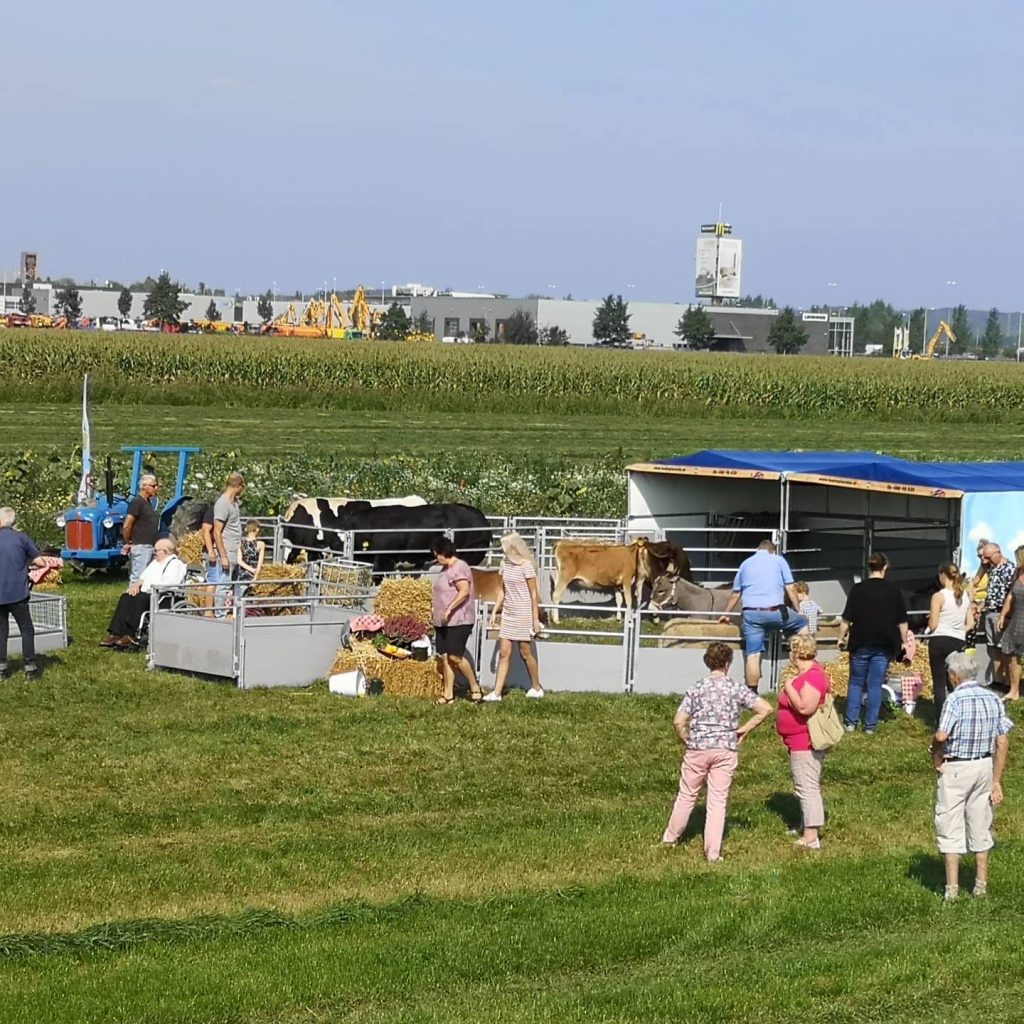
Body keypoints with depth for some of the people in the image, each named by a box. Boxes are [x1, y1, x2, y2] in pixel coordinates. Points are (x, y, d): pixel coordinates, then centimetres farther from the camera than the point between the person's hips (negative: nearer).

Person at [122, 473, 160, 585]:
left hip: (149, 546, 9)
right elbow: (126, 526, -17)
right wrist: (128, 543, -6)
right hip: (140, 546, -9)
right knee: (138, 577, -9)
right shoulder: (137, 502, -13)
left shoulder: (148, 502, 15)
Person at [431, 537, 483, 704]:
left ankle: (475, 688, 1)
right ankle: (448, 694, 8)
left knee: (455, 656, -13)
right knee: (445, 657, 6)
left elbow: (464, 591, -25)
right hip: (444, 621, 10)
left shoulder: (459, 568, -14)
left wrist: (449, 609, -28)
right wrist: (439, 616, 22)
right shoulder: (446, 569, 17)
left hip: (458, 620, -10)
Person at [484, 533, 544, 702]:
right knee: (504, 653, 1)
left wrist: (536, 618, -11)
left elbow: (534, 594, -10)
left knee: (526, 652, 3)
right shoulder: (506, 564, 7)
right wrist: (494, 611, 11)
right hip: (508, 613, 6)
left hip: (523, 614, -6)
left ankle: (536, 688, 20)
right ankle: (497, 692, -2)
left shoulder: (526, 566, -12)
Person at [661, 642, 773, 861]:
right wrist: (744, 729, -1)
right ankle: (713, 851, 5)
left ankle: (671, 837, 31)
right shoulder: (737, 689, -4)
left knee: (687, 795, 17)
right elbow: (765, 709, -10)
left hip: (698, 749, 0)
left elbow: (679, 721, -10)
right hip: (726, 750, 0)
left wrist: (688, 740, 7)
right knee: (718, 800, 6)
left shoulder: (697, 688, -5)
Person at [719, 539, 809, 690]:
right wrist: (798, 610, 17)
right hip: (775, 612, -3)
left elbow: (735, 595, 29)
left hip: (751, 614, 3)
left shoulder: (745, 564, 21)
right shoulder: (779, 560, 11)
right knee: (803, 624, 20)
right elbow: (790, 590, 7)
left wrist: (726, 614, 42)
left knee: (753, 655, 4)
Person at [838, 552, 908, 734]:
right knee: (875, 685, 6)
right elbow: (902, 621, 3)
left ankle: (851, 722, 8)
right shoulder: (893, 590, -1)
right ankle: (871, 725, 4)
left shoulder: (857, 589, -5)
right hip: (884, 645, 1)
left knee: (856, 683, 12)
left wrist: (842, 638, 7)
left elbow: (847, 619, -5)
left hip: (860, 644, -1)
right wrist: (903, 642, 13)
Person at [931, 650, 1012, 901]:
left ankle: (952, 888, 7)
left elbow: (941, 736, -28)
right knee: (980, 826, 16)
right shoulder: (993, 699, 1)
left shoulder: (956, 699, -17)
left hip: (956, 768, -6)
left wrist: (937, 761, -8)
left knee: (951, 828, 5)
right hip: (985, 766, 6)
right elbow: (1003, 743, 2)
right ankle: (981, 884, 23)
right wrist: (996, 781, 7)